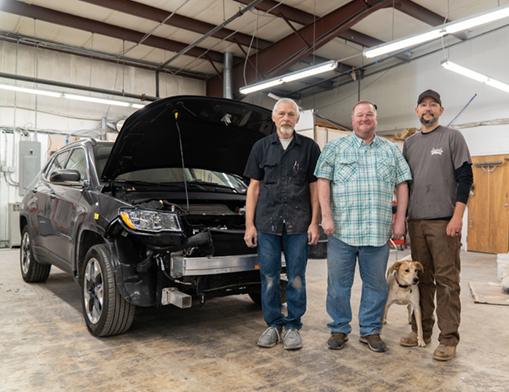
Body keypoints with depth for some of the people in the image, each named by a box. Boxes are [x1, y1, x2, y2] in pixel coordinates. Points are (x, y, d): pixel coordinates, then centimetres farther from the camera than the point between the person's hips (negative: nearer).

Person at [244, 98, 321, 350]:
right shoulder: (261, 147, 11)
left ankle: (293, 326, 20)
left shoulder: (309, 147, 8)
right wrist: (249, 224, 2)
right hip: (266, 223, 1)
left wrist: (314, 222, -2)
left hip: (298, 224, -1)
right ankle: (273, 325, 22)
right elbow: (254, 187, 9)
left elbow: (314, 187, 7)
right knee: (269, 277, 7)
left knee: (296, 278, 5)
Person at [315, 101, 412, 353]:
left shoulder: (391, 150, 14)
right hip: (342, 228, -2)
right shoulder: (335, 147, 7)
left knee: (376, 283, 9)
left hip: (378, 231, 2)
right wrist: (326, 215, -10)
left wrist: (400, 220, 3)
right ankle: (339, 329, 21)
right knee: (339, 283, 5)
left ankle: (371, 330, 25)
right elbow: (323, 181, 0)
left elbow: (402, 185, 12)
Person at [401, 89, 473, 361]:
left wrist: (457, 216, -13)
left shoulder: (452, 137, 2)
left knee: (446, 280, -3)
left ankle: (448, 338, 7)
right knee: (421, 278, 10)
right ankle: (422, 331, 21)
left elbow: (465, 177, -4)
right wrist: (402, 216, 12)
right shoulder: (410, 143, 16)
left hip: (444, 220, -4)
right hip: (416, 221, 5)